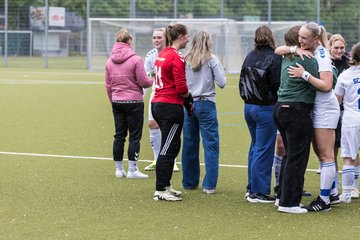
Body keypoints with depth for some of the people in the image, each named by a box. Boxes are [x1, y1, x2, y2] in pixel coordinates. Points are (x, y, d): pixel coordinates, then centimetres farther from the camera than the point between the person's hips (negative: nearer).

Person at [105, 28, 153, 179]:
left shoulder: (110, 61, 5)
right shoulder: (135, 60, -13)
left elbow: (108, 85, 11)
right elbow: (143, 82, -11)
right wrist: (151, 80, 11)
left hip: (117, 102, 5)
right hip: (134, 101, -5)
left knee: (119, 135, 11)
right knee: (134, 136, 1)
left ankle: (119, 169, 15)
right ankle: (132, 170, -1)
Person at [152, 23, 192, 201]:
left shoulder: (162, 54, 12)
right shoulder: (177, 57, -15)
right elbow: (181, 88, -19)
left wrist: (186, 100, 9)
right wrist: (189, 98, 2)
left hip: (158, 104, 9)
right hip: (171, 106, -9)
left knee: (173, 147, 18)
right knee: (167, 149, -3)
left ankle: (165, 186, 23)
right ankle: (160, 191, -1)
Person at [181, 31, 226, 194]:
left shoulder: (185, 60, 4)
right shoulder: (211, 60, -6)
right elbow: (221, 83, -6)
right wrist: (219, 70, 11)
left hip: (188, 105, 4)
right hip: (206, 104, -4)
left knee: (189, 144, 12)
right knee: (211, 145, -1)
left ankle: (189, 182, 19)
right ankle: (209, 185, -5)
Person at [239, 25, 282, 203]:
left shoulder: (250, 57, 3)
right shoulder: (274, 58, -15)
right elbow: (277, 84, -16)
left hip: (249, 107, 7)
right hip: (266, 108, -7)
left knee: (255, 146, 19)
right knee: (264, 150, 0)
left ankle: (251, 187, 25)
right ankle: (258, 192, 2)